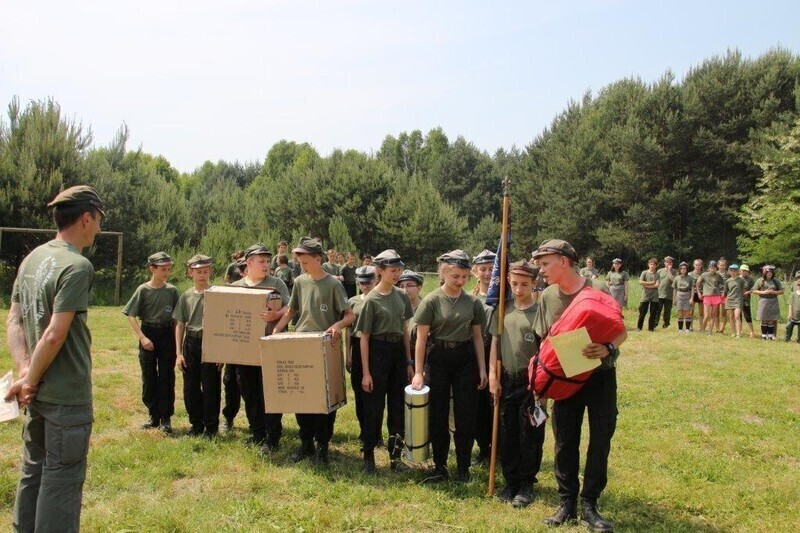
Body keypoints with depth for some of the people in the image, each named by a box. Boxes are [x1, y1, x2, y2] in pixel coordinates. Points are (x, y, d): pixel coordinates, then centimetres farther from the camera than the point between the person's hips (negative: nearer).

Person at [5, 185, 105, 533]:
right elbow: (54, 336, -23)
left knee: (32, 472, 20)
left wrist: (24, 370, -1)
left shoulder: (33, 258, 7)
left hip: (38, 394, 8)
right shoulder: (77, 266, -19)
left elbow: (14, 320, 7)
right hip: (67, 396, -8)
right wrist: (30, 380, -11)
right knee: (62, 480, 4)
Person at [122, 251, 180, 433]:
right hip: (148, 335, -1)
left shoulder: (172, 290, 1)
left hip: (167, 336, 1)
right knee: (149, 378, 7)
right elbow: (131, 316, -4)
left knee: (166, 377, 2)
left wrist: (177, 340, -3)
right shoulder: (143, 290, -5)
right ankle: (154, 416, 19)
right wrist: (142, 337, -12)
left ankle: (166, 418, 8)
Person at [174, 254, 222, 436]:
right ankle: (196, 424, 24)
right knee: (190, 387, 9)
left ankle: (211, 426, 14)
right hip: (191, 343, 4)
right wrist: (179, 353, 4)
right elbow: (180, 324, 9)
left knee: (210, 387, 1)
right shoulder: (186, 296, 7)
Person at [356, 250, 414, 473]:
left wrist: (409, 362, 10)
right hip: (378, 352, -5)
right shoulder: (372, 299, -11)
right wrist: (366, 372, -11)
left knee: (397, 406, 10)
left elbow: (405, 330, 12)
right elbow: (364, 337, -9)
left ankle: (395, 455, 22)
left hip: (398, 352, 5)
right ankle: (368, 455, 19)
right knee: (374, 407, 4)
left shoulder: (401, 296, 5)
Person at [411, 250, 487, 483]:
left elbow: (477, 336, 7)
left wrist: (482, 369, 5)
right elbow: (421, 338, -6)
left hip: (466, 359, 2)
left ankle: (463, 467, 21)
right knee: (438, 416, 7)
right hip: (439, 358, -2)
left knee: (466, 416, 6)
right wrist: (418, 372, -8)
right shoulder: (432, 301, -8)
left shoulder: (473, 302, 0)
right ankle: (440, 467, 20)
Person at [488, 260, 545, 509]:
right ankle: (511, 481, 25)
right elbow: (495, 342, 9)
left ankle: (526, 485, 20)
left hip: (531, 381, -4)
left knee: (530, 436, 5)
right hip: (506, 380, 4)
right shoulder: (503, 309, 5)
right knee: (506, 434, 11)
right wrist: (493, 375, 4)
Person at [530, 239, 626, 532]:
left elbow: (621, 332, -8)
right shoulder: (548, 296, 1)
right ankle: (567, 503, 21)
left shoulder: (598, 289, -12)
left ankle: (589, 505, 18)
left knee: (600, 440, 4)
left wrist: (608, 348, -29)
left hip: (600, 376, -3)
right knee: (565, 442, 7)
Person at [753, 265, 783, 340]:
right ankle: (764, 335, 8)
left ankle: (771, 335, 8)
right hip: (763, 302, -1)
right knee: (764, 319, 3)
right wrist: (763, 292, -12)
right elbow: (754, 291, 3)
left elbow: (782, 291, 7)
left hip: (773, 302, 1)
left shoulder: (775, 281, 7)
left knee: (772, 319, 1)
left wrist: (774, 292, -10)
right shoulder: (760, 281, 4)